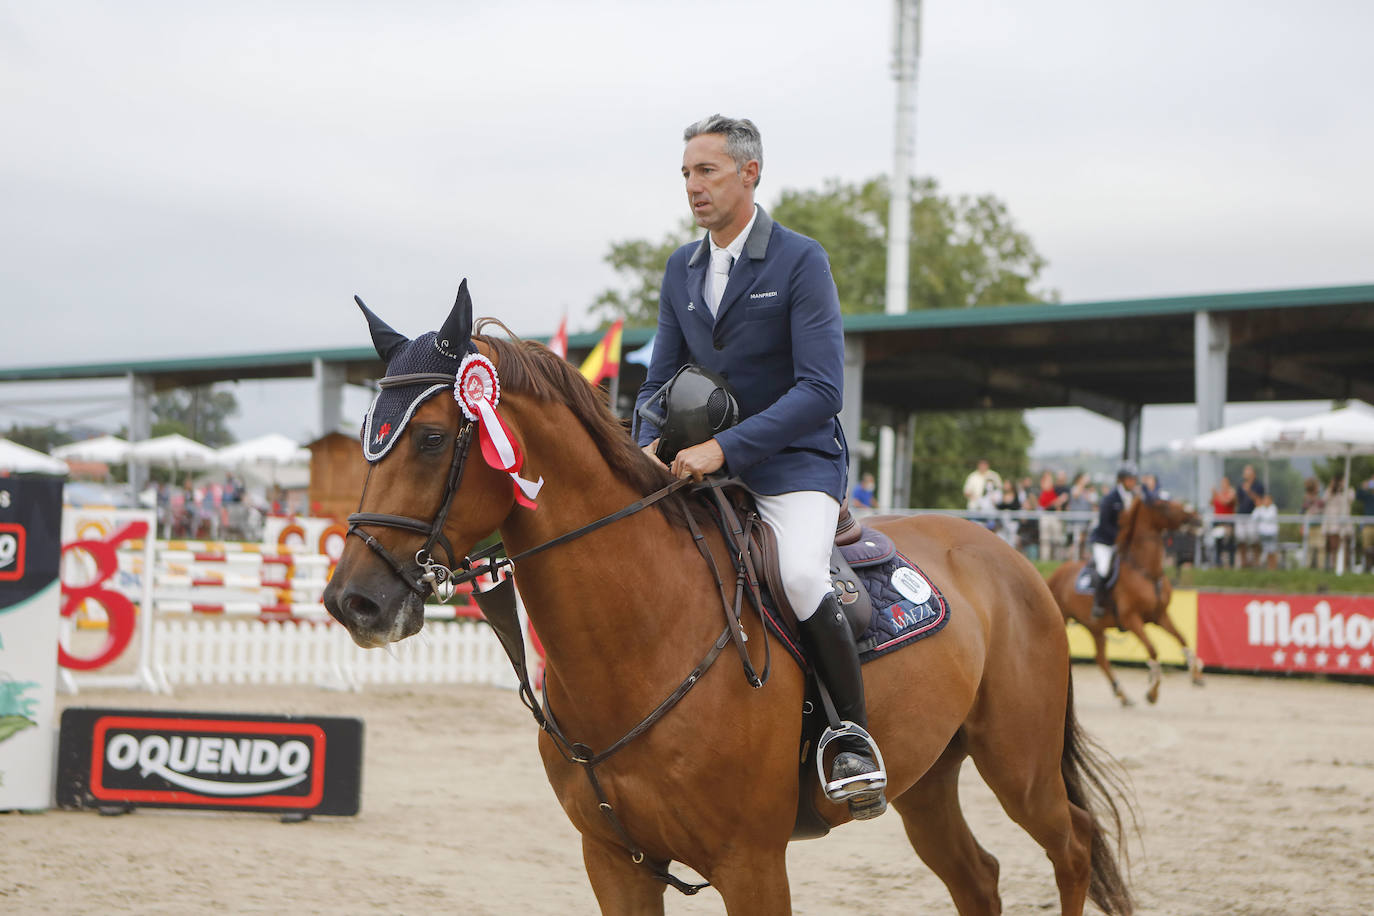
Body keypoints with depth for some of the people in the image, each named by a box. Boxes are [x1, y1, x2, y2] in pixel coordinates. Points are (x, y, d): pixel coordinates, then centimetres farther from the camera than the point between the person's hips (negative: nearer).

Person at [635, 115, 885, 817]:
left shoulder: (801, 260, -10)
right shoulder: (681, 269, 10)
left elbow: (821, 391, -18)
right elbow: (661, 379, 16)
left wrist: (724, 446, -26)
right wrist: (650, 444, -7)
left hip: (795, 465, -7)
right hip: (704, 466, 7)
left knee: (798, 576, -33)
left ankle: (854, 735, -14)